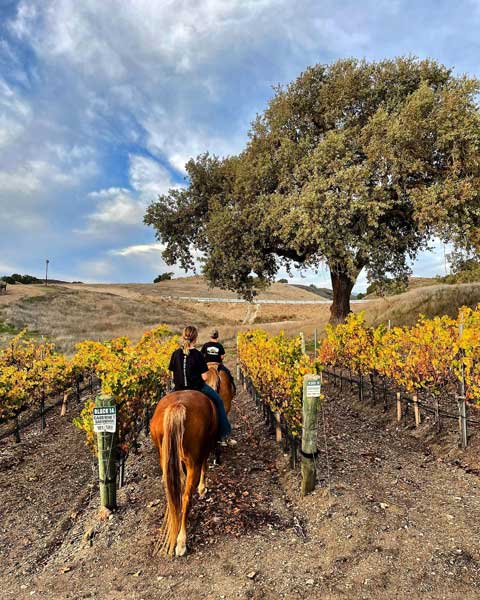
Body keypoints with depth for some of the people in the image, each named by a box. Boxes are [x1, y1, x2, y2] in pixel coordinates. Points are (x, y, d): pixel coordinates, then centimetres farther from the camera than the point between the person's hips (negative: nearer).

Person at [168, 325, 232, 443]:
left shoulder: (176, 354, -4)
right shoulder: (198, 355, -15)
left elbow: (173, 374, 2)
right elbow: (204, 377, -13)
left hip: (179, 389, 4)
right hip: (197, 388, -4)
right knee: (218, 401, 15)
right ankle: (223, 435, 18)